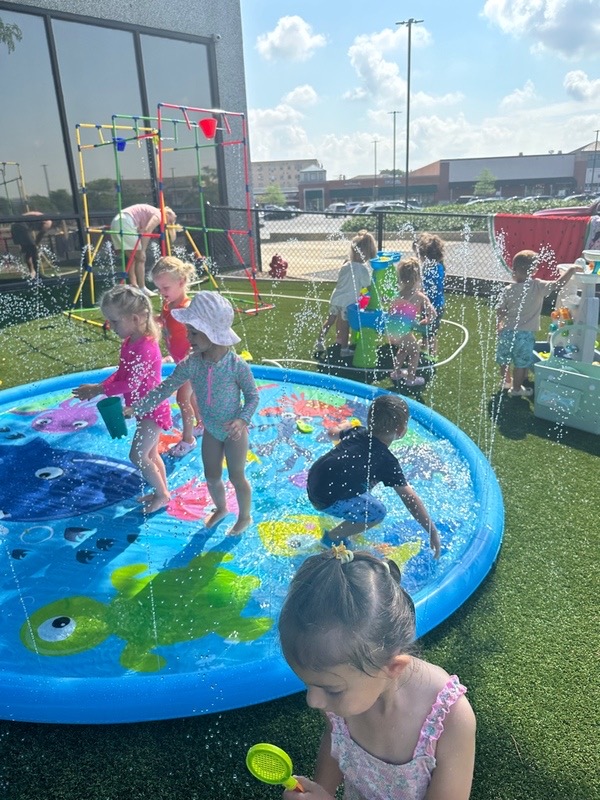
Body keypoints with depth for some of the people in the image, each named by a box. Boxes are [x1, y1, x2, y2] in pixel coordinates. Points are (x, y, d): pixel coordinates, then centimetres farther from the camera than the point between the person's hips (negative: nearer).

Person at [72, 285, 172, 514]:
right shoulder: (130, 342, 3)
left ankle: (162, 494, 12)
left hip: (152, 410, -10)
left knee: (137, 455, -4)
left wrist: (98, 390, -19)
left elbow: (130, 384, -27)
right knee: (150, 454, 18)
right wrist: (99, 387, -3)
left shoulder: (144, 347, -27)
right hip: (146, 408, 10)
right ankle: (162, 491, 33)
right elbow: (121, 373, 11)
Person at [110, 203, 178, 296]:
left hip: (117, 222, 9)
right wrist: (142, 250, -18)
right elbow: (146, 232, -16)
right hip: (125, 223, -9)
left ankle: (134, 287, 12)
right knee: (140, 258, -3)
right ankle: (142, 289, -2)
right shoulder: (158, 215, -1)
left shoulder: (151, 212, 26)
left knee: (132, 258, 13)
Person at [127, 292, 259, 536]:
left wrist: (242, 420, -30)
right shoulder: (190, 364, -15)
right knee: (211, 478, 19)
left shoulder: (236, 365, -26)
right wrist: (137, 408, -18)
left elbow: (253, 396, -15)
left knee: (237, 477, 11)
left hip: (234, 431, -4)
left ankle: (245, 517, 36)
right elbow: (165, 388, -11)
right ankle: (220, 508, 49)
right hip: (211, 430, 5)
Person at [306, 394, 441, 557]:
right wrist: (432, 532, -9)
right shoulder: (387, 461, -14)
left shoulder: (358, 432, 6)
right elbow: (410, 498, -14)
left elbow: (333, 432, 27)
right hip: (326, 500, -8)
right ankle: (332, 537, 4)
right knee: (377, 513, -8)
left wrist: (345, 426, 51)